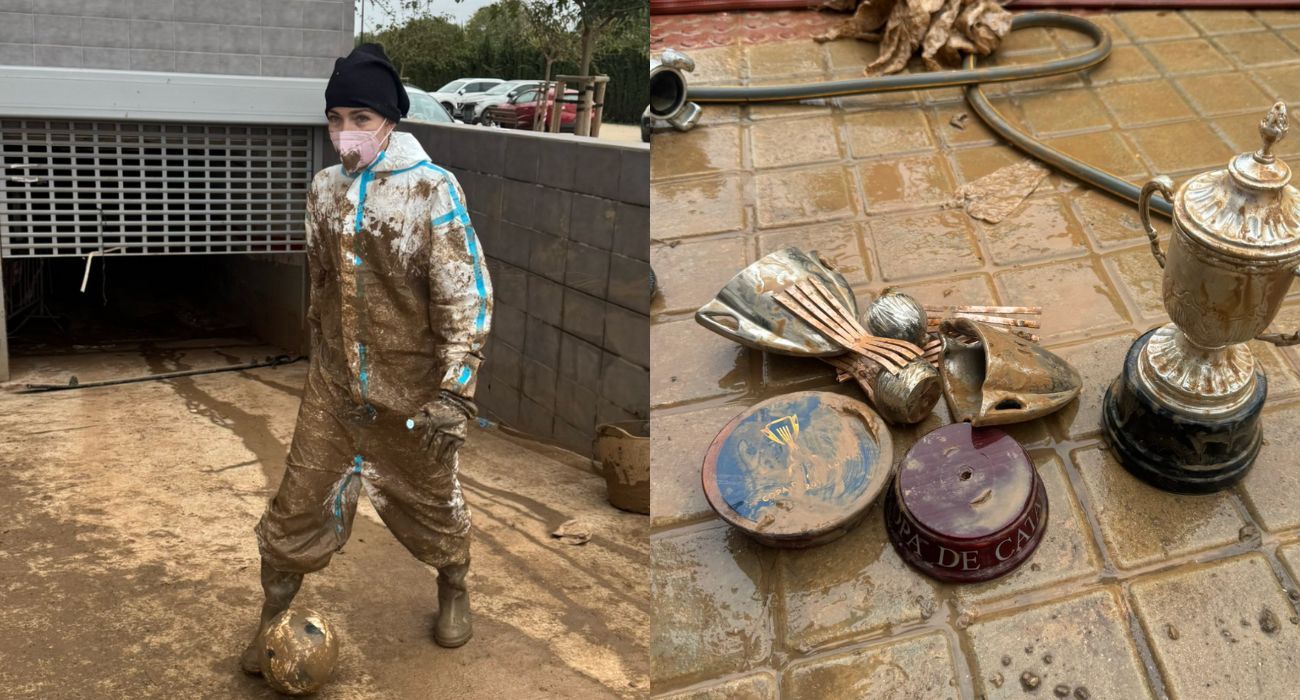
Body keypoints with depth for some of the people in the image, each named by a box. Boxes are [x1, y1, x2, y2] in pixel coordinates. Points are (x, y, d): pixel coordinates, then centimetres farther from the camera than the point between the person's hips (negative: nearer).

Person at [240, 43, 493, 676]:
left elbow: (466, 296, -16)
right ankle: (274, 618, 28)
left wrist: (453, 392, -19)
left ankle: (453, 586, 44)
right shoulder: (324, 190, 1)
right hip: (334, 385, 4)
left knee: (429, 497, 15)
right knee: (298, 503, 7)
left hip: (411, 387, -3)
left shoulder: (432, 190, -16)